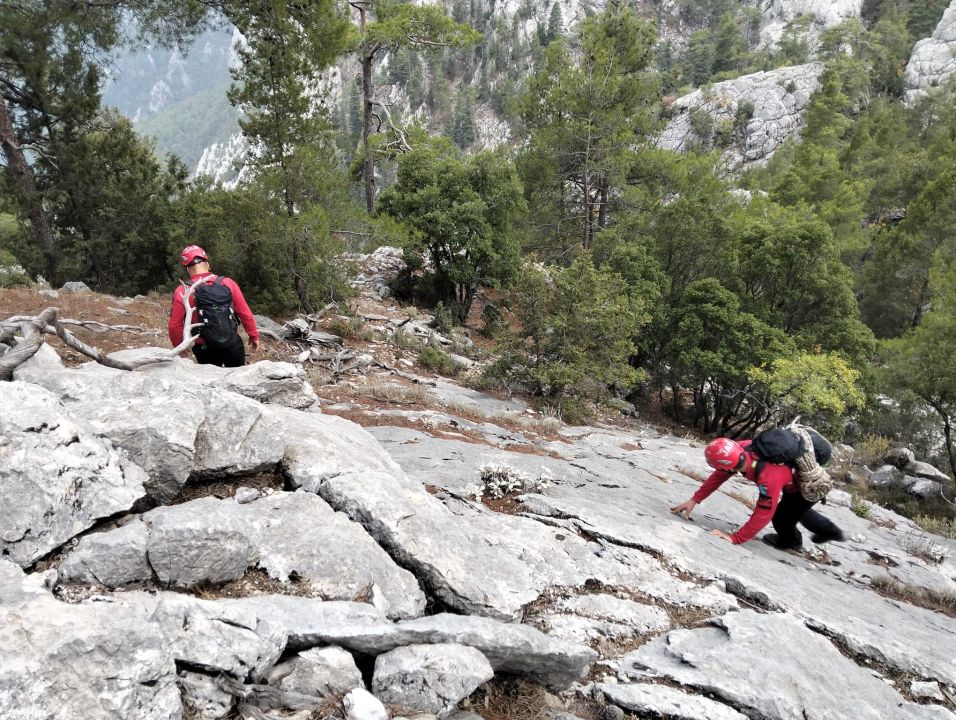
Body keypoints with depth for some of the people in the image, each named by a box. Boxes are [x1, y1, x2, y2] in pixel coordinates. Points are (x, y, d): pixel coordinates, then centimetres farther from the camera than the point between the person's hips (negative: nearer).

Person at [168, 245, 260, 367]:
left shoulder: (182, 292, -12)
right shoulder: (227, 283, -8)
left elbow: (175, 326, -9)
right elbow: (245, 313, -4)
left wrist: (179, 347, 9)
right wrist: (254, 336, 9)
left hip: (204, 349, -1)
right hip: (232, 344, 1)